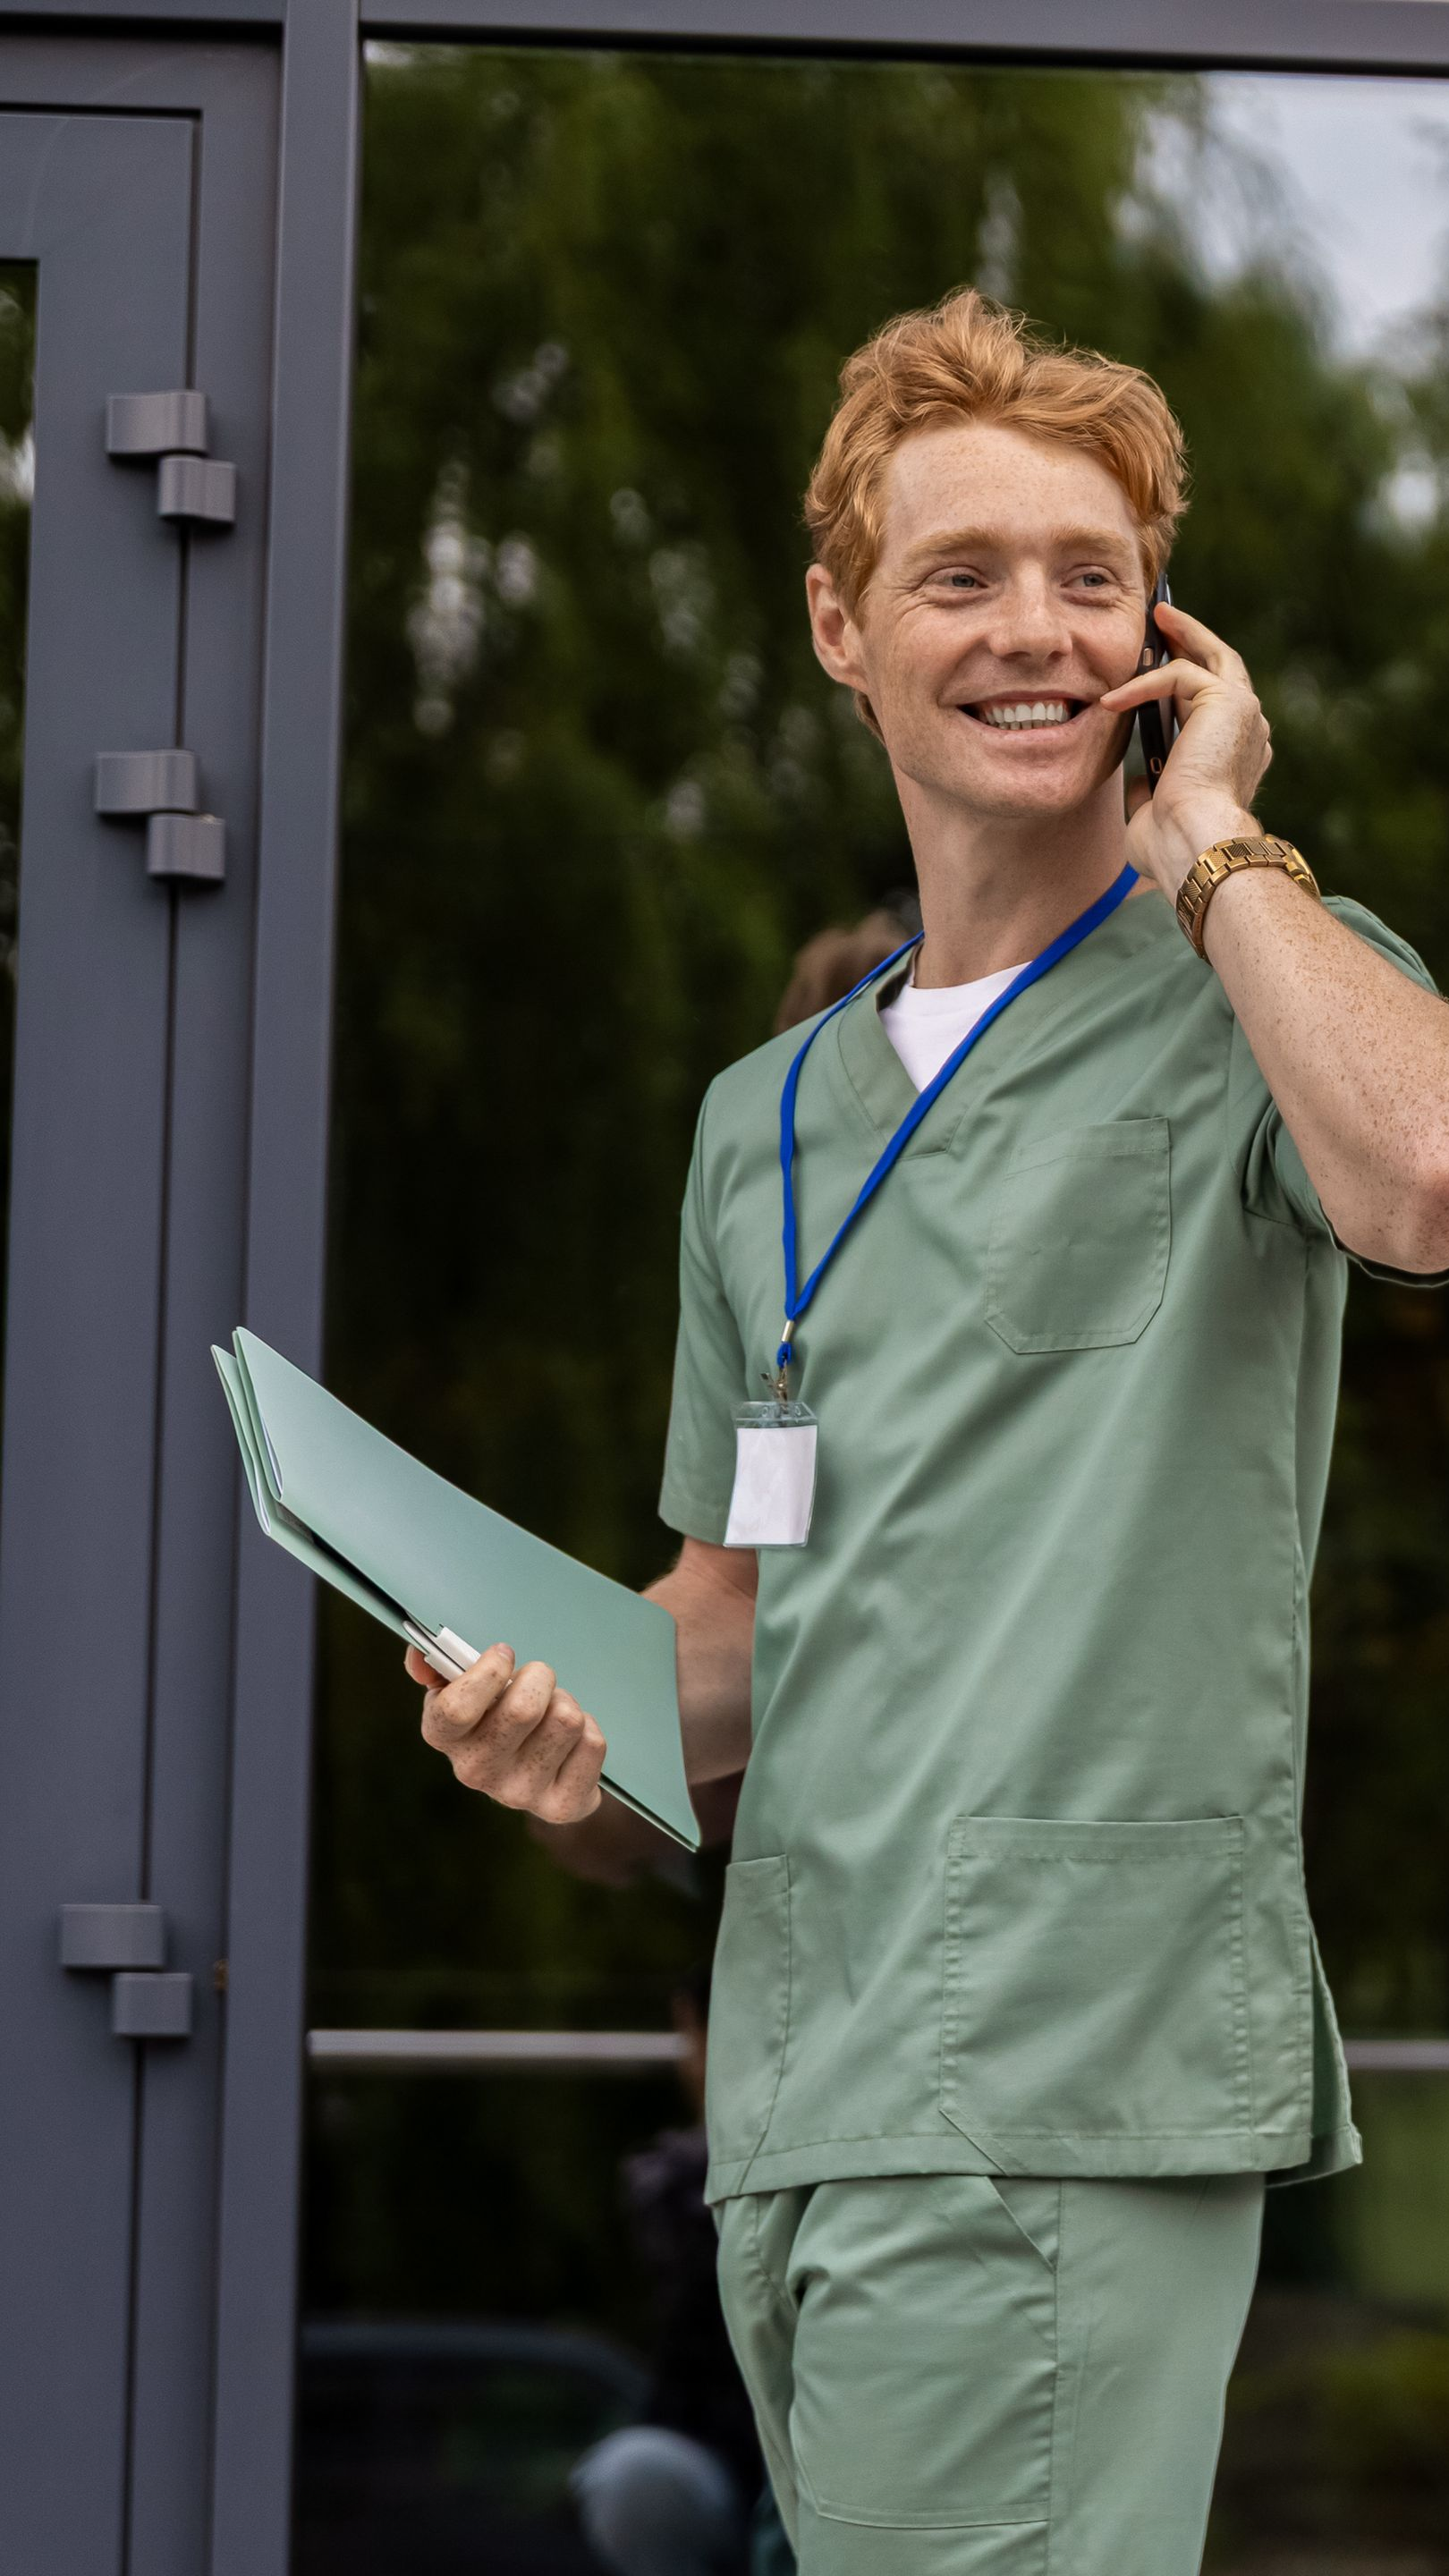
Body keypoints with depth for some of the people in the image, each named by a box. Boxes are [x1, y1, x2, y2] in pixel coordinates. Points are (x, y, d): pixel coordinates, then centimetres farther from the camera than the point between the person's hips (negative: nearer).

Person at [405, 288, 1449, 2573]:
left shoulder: (1265, 991, 1)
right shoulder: (767, 1121, 22)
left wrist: (1211, 838, -9)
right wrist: (573, 1711, 5)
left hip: (1068, 2078, -7)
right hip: (797, 2093, 7)